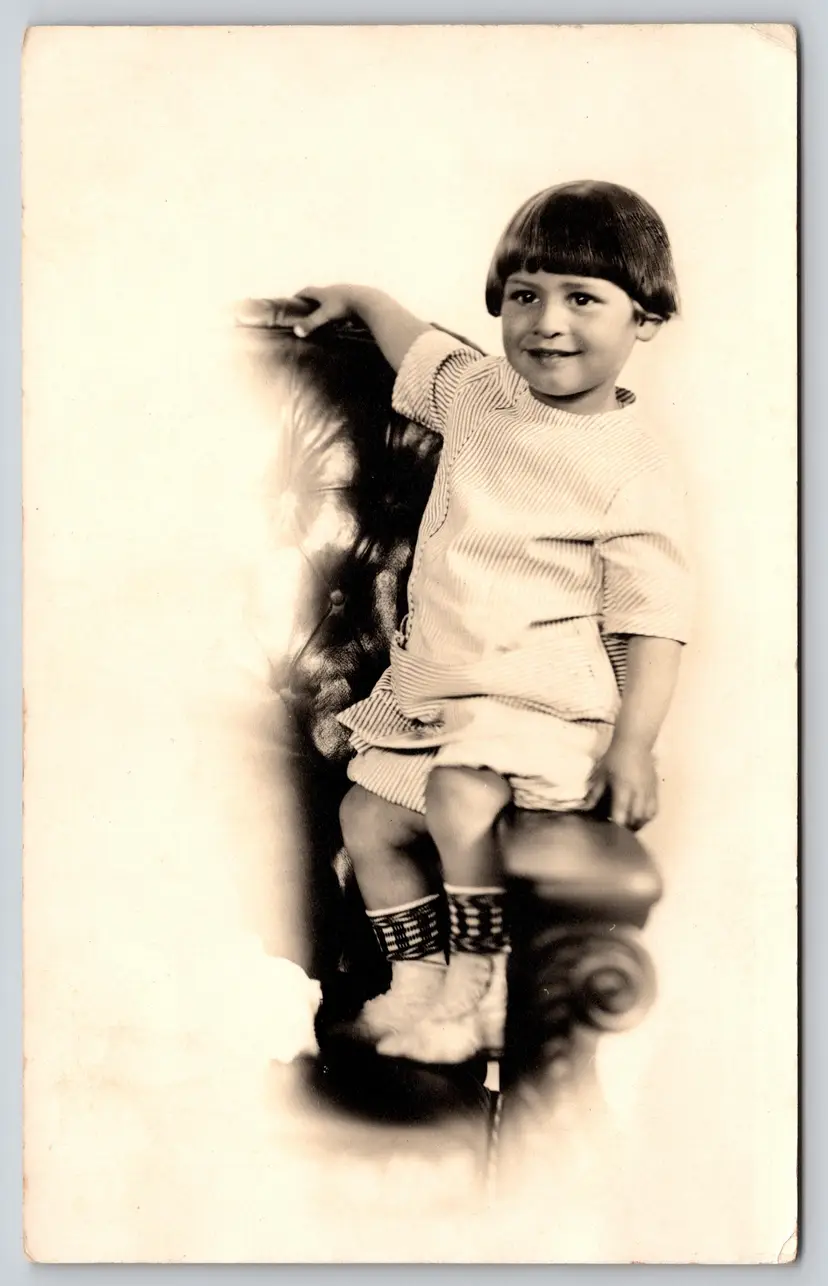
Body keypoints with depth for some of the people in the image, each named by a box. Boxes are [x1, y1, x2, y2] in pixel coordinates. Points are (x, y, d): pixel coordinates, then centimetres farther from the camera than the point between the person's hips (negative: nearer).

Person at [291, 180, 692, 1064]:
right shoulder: (482, 394, 6)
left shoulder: (631, 474, -13)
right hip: (435, 685, 8)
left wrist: (633, 744, -22)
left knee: (463, 798, -30)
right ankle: (417, 980, 23)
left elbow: (652, 620, -15)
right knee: (367, 818, 9)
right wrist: (356, 297, 32)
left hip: (545, 698, -8)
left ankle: (481, 988, -9)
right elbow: (422, 349, 31)